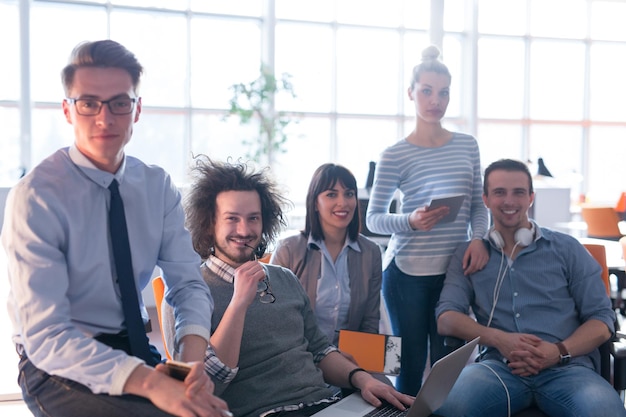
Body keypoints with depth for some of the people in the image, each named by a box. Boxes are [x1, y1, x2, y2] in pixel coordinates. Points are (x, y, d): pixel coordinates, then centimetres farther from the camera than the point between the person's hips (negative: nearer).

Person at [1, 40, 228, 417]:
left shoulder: (157, 185, 0)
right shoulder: (36, 196, -15)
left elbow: (188, 281, -1)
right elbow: (45, 337, -21)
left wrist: (193, 358, -22)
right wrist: (149, 382, -32)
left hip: (134, 350, 5)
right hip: (58, 366, -4)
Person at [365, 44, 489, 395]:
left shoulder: (467, 146, 7)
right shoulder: (395, 155, -5)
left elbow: (478, 204, 12)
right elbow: (374, 218, -2)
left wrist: (478, 238, -7)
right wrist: (411, 222, -20)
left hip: (455, 270, 3)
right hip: (407, 273, -3)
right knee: (412, 365, 5)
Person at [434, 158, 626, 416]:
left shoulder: (567, 249, 13)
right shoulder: (468, 255, 15)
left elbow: (602, 319, 10)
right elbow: (446, 318, 5)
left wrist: (560, 351, -10)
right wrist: (499, 339, -14)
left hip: (567, 368, 0)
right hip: (499, 366, 0)